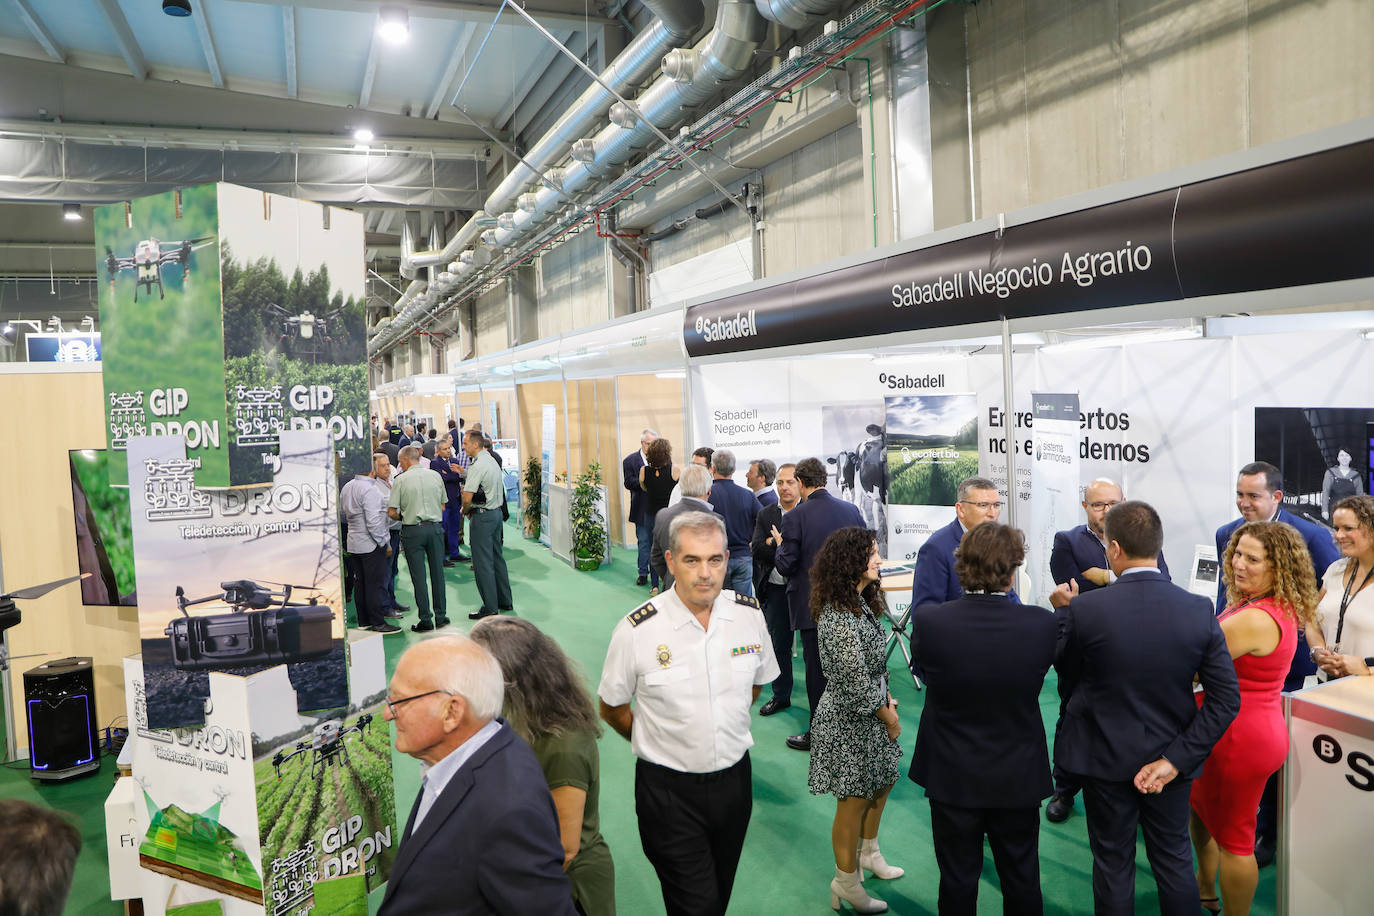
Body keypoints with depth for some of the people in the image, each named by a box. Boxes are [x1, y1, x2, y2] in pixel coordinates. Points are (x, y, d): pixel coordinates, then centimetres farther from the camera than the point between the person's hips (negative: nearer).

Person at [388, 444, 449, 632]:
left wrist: (403, 517, 13)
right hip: (435, 528, 3)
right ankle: (441, 616, 16)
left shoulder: (401, 480, -6)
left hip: (412, 530, -3)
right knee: (437, 572, 11)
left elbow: (391, 512, -7)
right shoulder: (435, 476, 5)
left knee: (418, 576, 2)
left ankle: (426, 620, 5)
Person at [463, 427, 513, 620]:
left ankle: (490, 608, 1)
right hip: (496, 512, 9)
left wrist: (465, 510, -1)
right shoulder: (492, 460, 10)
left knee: (483, 563, -3)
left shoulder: (477, 465, -19)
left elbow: (467, 498, -21)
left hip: (482, 516, -9)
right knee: (497, 557, 16)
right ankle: (505, 601, 24)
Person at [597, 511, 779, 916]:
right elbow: (612, 709, -3)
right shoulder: (637, 630, -19)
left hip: (733, 780, 4)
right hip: (669, 790, -4)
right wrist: (655, 742, 5)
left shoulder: (749, 614, -7)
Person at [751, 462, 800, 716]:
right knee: (779, 644, 13)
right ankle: (781, 696, 26)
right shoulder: (765, 514, 7)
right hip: (776, 590, 3)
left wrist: (776, 543, -16)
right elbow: (757, 549, -5)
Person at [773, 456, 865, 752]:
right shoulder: (852, 510, -3)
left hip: (812, 606, -5)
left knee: (817, 670, 6)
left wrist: (780, 544, 5)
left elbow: (785, 566, -14)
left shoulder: (795, 517, -18)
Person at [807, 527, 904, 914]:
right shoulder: (840, 619, -29)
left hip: (868, 714, 9)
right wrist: (888, 715, -11)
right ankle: (846, 883, 26)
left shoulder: (858, 603, 3)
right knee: (854, 800, 6)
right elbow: (856, 686, -25)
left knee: (883, 780, 24)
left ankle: (868, 852, 46)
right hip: (849, 723, -9)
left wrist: (886, 699, 5)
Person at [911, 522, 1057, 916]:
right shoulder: (1042, 624, -21)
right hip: (1018, 779, 1)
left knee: (958, 882, 18)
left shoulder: (928, 622, -23)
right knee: (1022, 882, 23)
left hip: (952, 777, -1)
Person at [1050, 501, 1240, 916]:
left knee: (1113, 864, 15)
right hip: (1168, 758, 2)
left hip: (1105, 758, -2)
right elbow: (1227, 700, -12)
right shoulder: (1199, 610, -12)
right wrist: (1175, 760, -11)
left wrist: (1064, 612, 6)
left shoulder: (1084, 609, -22)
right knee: (1174, 859, 21)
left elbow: (1067, 673, -4)